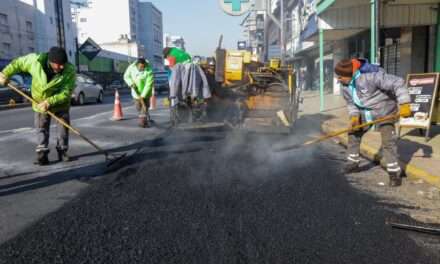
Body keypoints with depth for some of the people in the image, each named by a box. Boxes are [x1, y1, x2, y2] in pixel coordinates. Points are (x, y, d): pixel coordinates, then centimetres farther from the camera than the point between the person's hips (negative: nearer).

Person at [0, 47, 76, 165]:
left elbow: (66, 93, -29)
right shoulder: (36, 60, -26)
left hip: (61, 103, 0)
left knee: (64, 127, 6)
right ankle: (42, 154, 10)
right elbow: (18, 63, -6)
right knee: (42, 128, 4)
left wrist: (49, 102, -37)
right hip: (40, 102, 1)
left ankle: (62, 151, 21)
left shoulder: (69, 71, -29)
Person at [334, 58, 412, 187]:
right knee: (353, 134, 13)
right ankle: (353, 163, 30)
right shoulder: (346, 86, -8)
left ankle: (395, 173, -1)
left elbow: (398, 83, -32)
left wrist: (404, 104, -38)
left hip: (384, 111, -7)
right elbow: (351, 102, 6)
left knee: (388, 141, -14)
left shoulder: (370, 76, -34)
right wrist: (354, 116, -12)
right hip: (364, 113, 8)